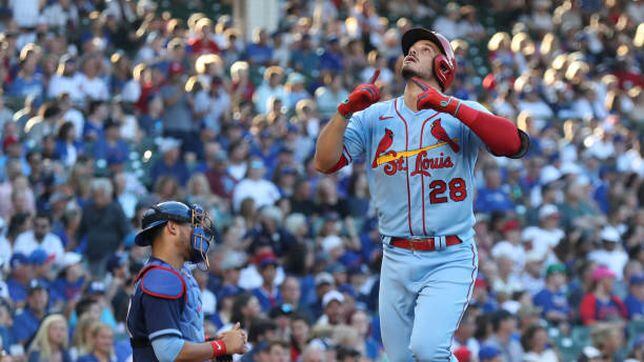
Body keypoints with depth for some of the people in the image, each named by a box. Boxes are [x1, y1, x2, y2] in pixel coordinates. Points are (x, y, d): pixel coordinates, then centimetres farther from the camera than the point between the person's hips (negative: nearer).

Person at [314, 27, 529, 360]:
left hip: (449, 259, -4)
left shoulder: (462, 115, 1)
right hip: (396, 260, 4)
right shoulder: (373, 117, 10)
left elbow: (516, 144, -17)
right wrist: (346, 110, -12)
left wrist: (450, 106, -24)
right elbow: (326, 162, 1)